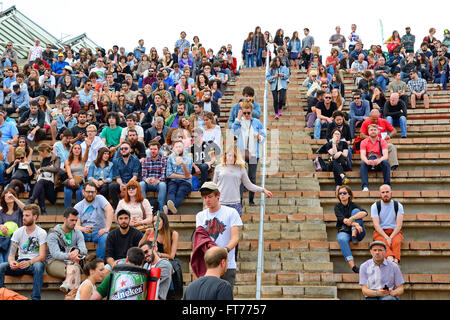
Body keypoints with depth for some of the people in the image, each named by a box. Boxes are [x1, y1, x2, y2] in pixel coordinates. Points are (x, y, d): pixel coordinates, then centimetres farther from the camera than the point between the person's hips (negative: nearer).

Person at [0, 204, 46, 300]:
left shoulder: (41, 233, -4)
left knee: (38, 266, -39)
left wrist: (29, 262, -32)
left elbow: (42, 256, -12)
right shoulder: (18, 232, 8)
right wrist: (11, 262, -23)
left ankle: (35, 298, -37)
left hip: (34, 263, -3)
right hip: (20, 263, 4)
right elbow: (11, 254, 2)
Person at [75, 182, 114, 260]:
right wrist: (83, 229, -27)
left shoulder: (100, 199, 0)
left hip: (99, 232, -2)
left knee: (105, 237, -34)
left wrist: (107, 228, -27)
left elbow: (110, 210, -17)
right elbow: (76, 226, -3)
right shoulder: (77, 206, 6)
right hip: (84, 233, 2)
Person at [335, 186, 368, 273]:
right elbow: (343, 220, -12)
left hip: (358, 232, 1)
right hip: (344, 231, -1)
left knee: (355, 211, -16)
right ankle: (352, 265, -50)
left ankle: (354, 236, -29)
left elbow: (365, 213, -14)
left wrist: (352, 218, -30)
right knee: (342, 239, -37)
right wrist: (355, 224, -29)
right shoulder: (337, 207, 7)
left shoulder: (353, 205, 7)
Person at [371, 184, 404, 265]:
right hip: (380, 232, -1)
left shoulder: (398, 205, 5)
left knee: (396, 242, -33)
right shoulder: (375, 206, 2)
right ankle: (390, 259, -58)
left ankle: (396, 261, -53)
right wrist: (386, 238, -23)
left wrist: (391, 237, -20)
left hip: (395, 231, 1)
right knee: (383, 242, -35)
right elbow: (376, 224, -9)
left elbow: (399, 224, -5)